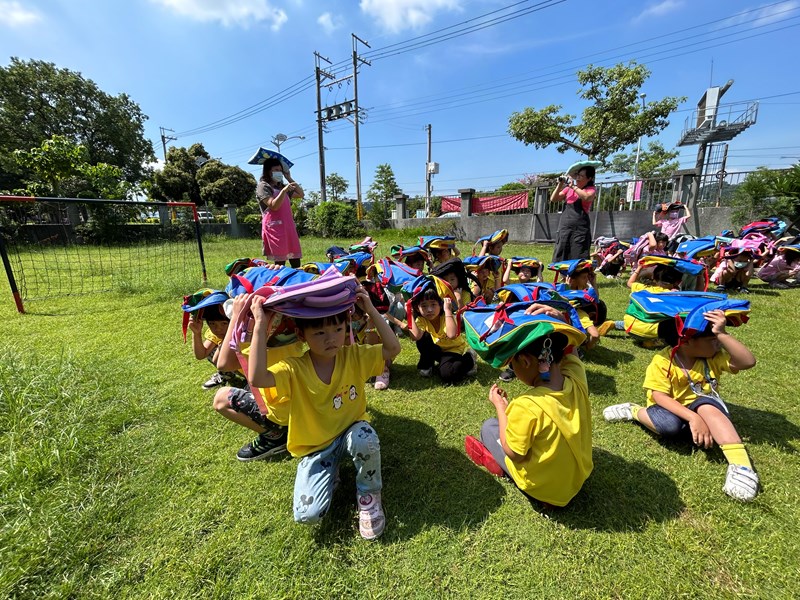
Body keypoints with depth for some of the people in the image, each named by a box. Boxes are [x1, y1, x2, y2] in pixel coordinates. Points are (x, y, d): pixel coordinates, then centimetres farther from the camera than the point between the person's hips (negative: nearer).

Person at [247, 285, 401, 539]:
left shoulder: (354, 356, -13)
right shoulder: (294, 368, -20)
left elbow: (393, 348, -18)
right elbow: (256, 378, -37)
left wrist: (372, 311, -25)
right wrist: (261, 326, -37)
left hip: (351, 432, 1)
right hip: (315, 447, 0)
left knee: (366, 439, -35)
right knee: (308, 513, -17)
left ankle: (369, 494, -2)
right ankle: (330, 472, 17)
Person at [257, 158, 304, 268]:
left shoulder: (282, 186, 25)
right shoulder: (263, 186, 1)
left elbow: (300, 194, 21)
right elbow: (274, 206, -12)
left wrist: (289, 178, 17)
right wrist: (284, 191, -22)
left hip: (289, 227, 7)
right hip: (275, 228, -7)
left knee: (296, 261, 1)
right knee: (280, 262, -12)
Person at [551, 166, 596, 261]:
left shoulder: (590, 189, 4)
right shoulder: (569, 188, 16)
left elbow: (587, 197, -19)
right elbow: (553, 199, 12)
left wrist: (573, 186, -12)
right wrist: (560, 185, 2)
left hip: (580, 229, -4)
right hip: (564, 227, 4)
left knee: (578, 260, -5)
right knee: (560, 258, 3)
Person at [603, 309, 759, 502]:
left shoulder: (714, 357, -7)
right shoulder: (662, 361, -18)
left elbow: (748, 362, -24)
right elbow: (660, 396, -23)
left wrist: (722, 334, -31)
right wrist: (693, 417, -35)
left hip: (706, 410, 2)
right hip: (673, 410, -2)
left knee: (705, 406, -34)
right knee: (669, 425, -37)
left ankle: (740, 464, -39)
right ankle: (634, 412, -8)